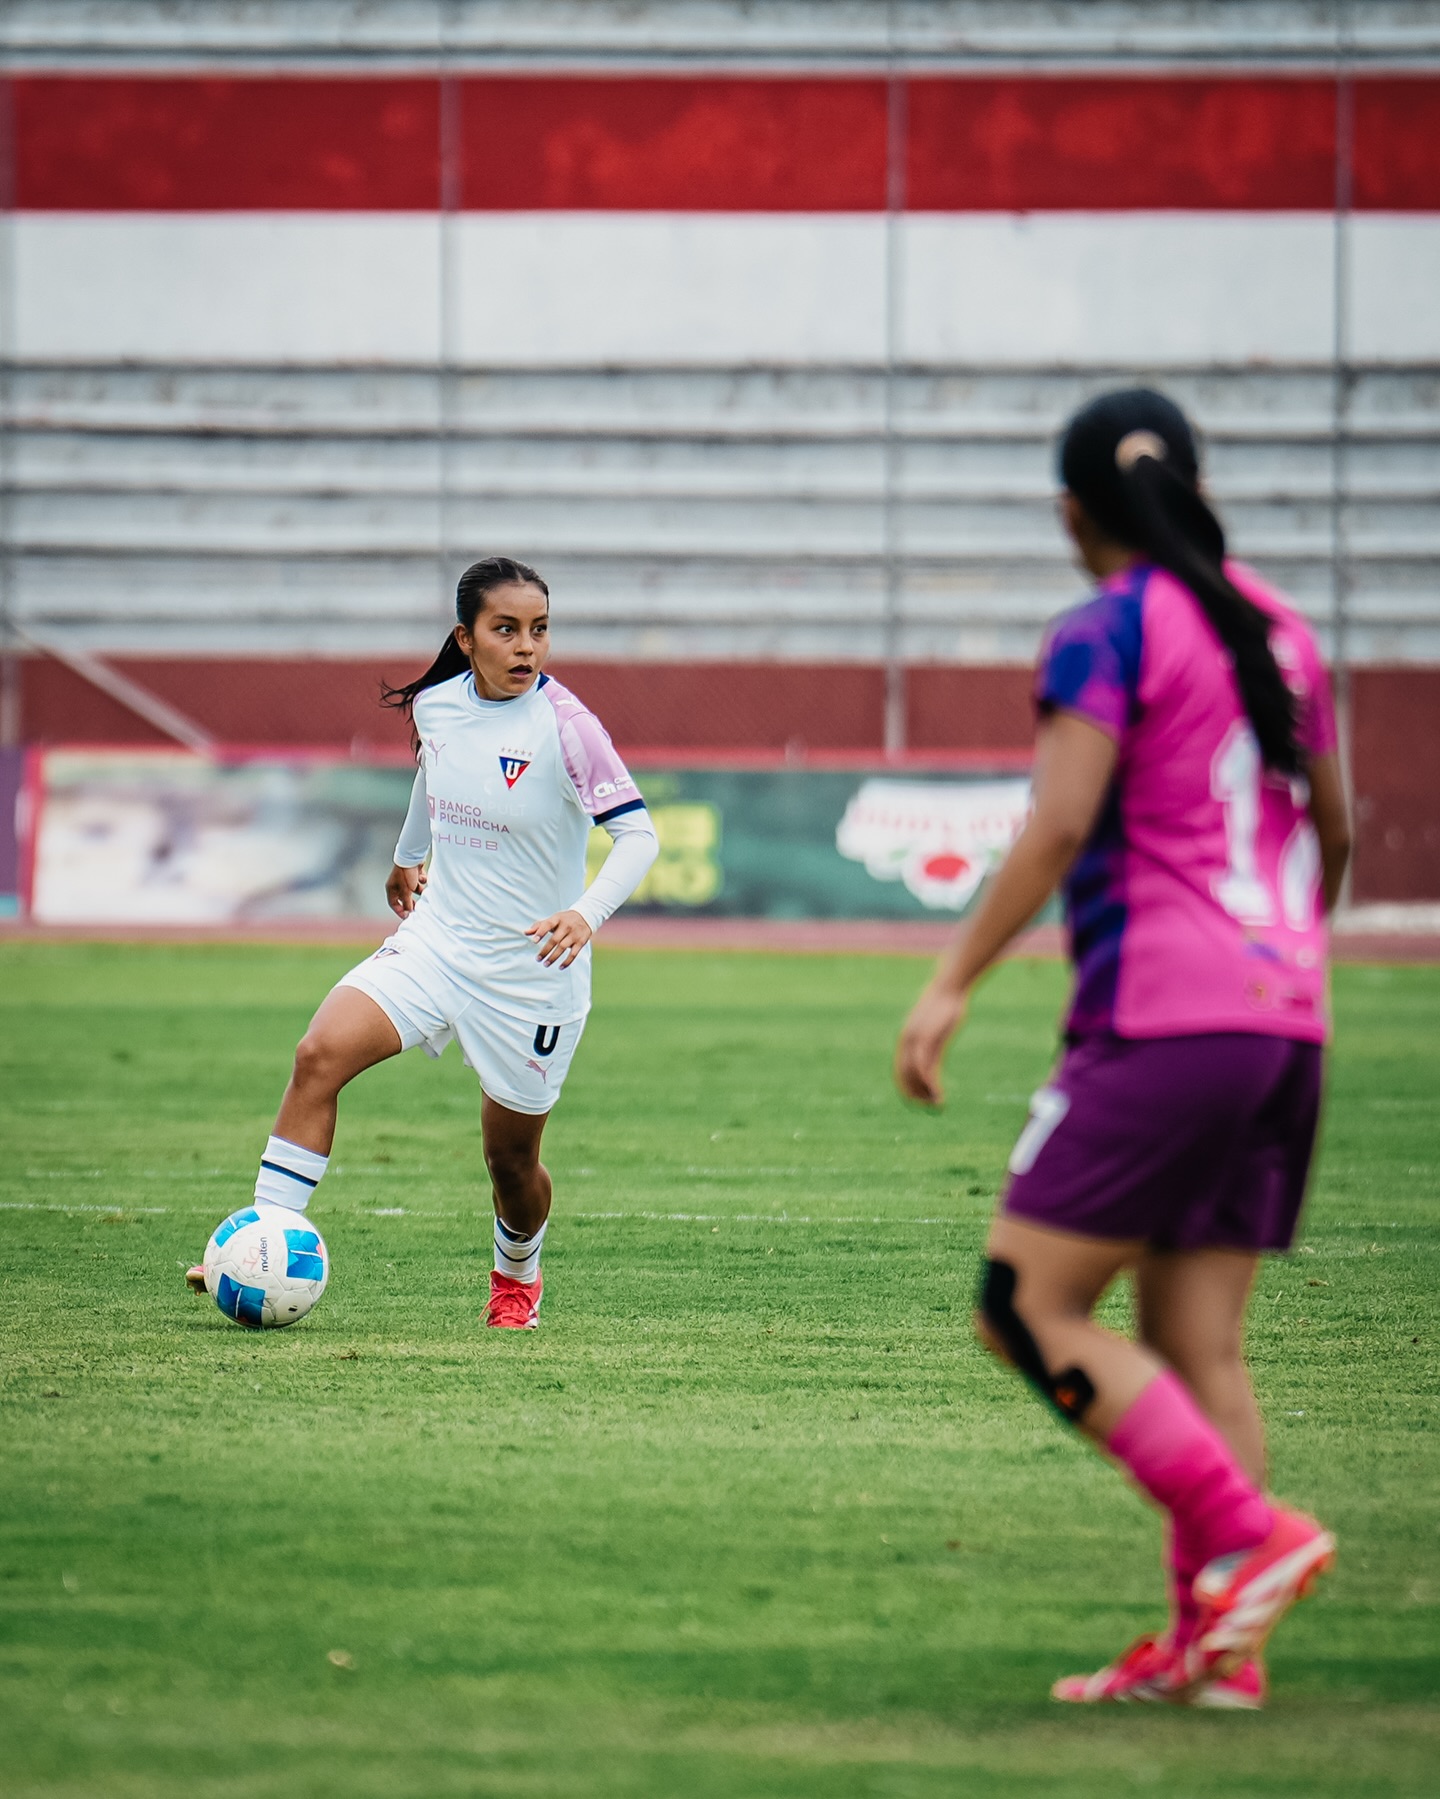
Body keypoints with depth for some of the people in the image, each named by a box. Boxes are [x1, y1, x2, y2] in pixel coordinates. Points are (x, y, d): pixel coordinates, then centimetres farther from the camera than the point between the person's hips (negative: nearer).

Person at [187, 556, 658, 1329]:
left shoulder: (564, 726, -19)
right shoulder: (435, 705, -3)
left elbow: (638, 835, -21)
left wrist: (587, 912, -39)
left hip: (530, 968, -4)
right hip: (437, 938, 4)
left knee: (510, 1159, 10)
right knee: (320, 1054, -20)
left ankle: (517, 1279, 43)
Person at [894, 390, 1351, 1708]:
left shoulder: (1110, 632, -5)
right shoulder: (1275, 626, 16)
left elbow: (1059, 825, -16)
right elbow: (1334, 833, 24)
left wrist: (953, 984, -13)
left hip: (1164, 1018, -8)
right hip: (1285, 1020, 8)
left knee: (1029, 1308, -5)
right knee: (1198, 1342, 8)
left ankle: (1252, 1537, -15)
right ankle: (1216, 1643, 2)